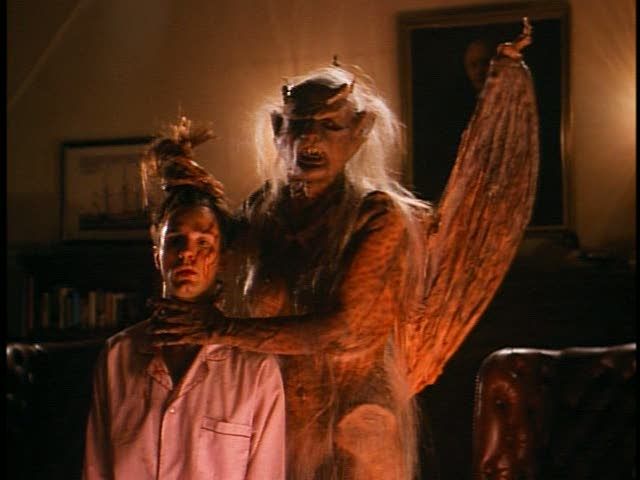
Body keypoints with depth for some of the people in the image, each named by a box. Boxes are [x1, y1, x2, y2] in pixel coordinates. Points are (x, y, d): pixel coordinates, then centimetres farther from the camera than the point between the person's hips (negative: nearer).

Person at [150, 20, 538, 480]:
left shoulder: (378, 217, -11)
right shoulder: (260, 211, 3)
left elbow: (345, 329, -22)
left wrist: (220, 329, -22)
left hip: (353, 430, -4)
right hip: (271, 423, 4)